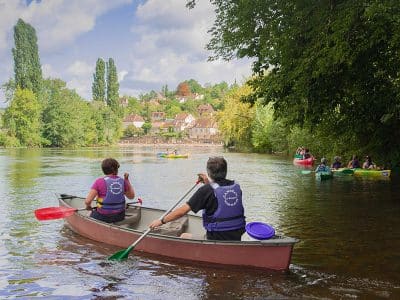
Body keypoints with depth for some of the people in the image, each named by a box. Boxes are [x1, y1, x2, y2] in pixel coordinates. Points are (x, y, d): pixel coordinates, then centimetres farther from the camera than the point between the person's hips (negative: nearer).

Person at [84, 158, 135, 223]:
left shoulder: (99, 181, -14)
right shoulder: (122, 181, -3)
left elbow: (87, 201, -18)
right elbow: (131, 196, 13)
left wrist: (88, 206, 5)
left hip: (103, 217, -4)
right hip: (120, 217, 4)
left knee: (92, 214, 29)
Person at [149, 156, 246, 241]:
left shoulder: (207, 190, -16)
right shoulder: (236, 187, 2)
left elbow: (182, 211, -14)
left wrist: (161, 221, -2)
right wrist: (209, 184, 18)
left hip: (217, 240, -6)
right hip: (236, 239, 6)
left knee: (184, 237, 15)